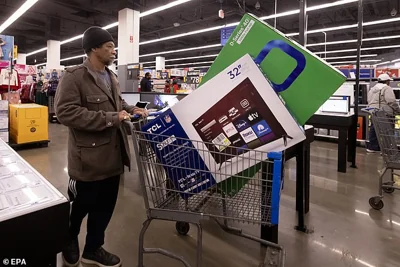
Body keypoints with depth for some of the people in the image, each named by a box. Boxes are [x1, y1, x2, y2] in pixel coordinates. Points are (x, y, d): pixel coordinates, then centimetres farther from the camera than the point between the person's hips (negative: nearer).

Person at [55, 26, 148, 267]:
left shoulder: (111, 77, 12)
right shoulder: (74, 77, -14)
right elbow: (65, 111, -23)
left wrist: (132, 110, 3)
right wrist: (110, 119, -24)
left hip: (113, 154, 8)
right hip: (90, 157, -7)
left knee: (106, 206, 17)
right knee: (81, 206, 14)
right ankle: (69, 242, 45)